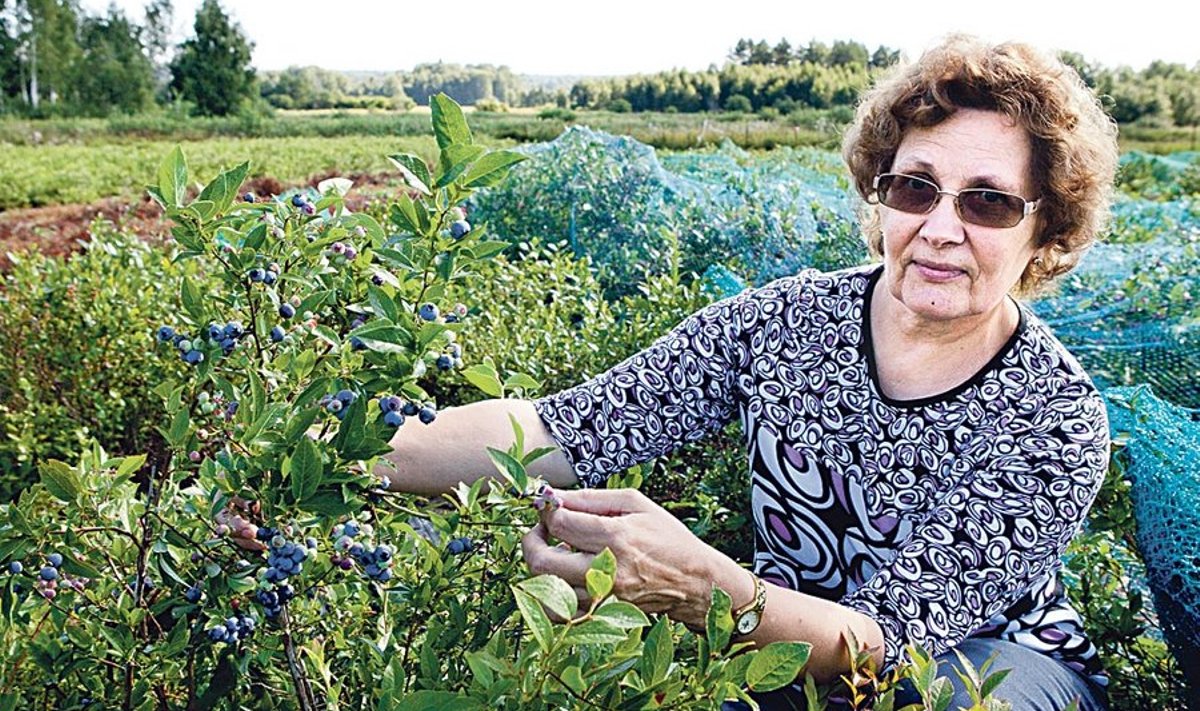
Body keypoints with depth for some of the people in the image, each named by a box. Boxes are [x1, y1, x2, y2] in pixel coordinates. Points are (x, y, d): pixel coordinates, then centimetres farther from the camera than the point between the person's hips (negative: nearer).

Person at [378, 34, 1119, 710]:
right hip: (783, 646, 1)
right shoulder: (786, 322, -13)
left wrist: (699, 587, -48)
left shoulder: (1058, 422, -20)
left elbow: (885, 641, -27)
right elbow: (566, 431, -19)